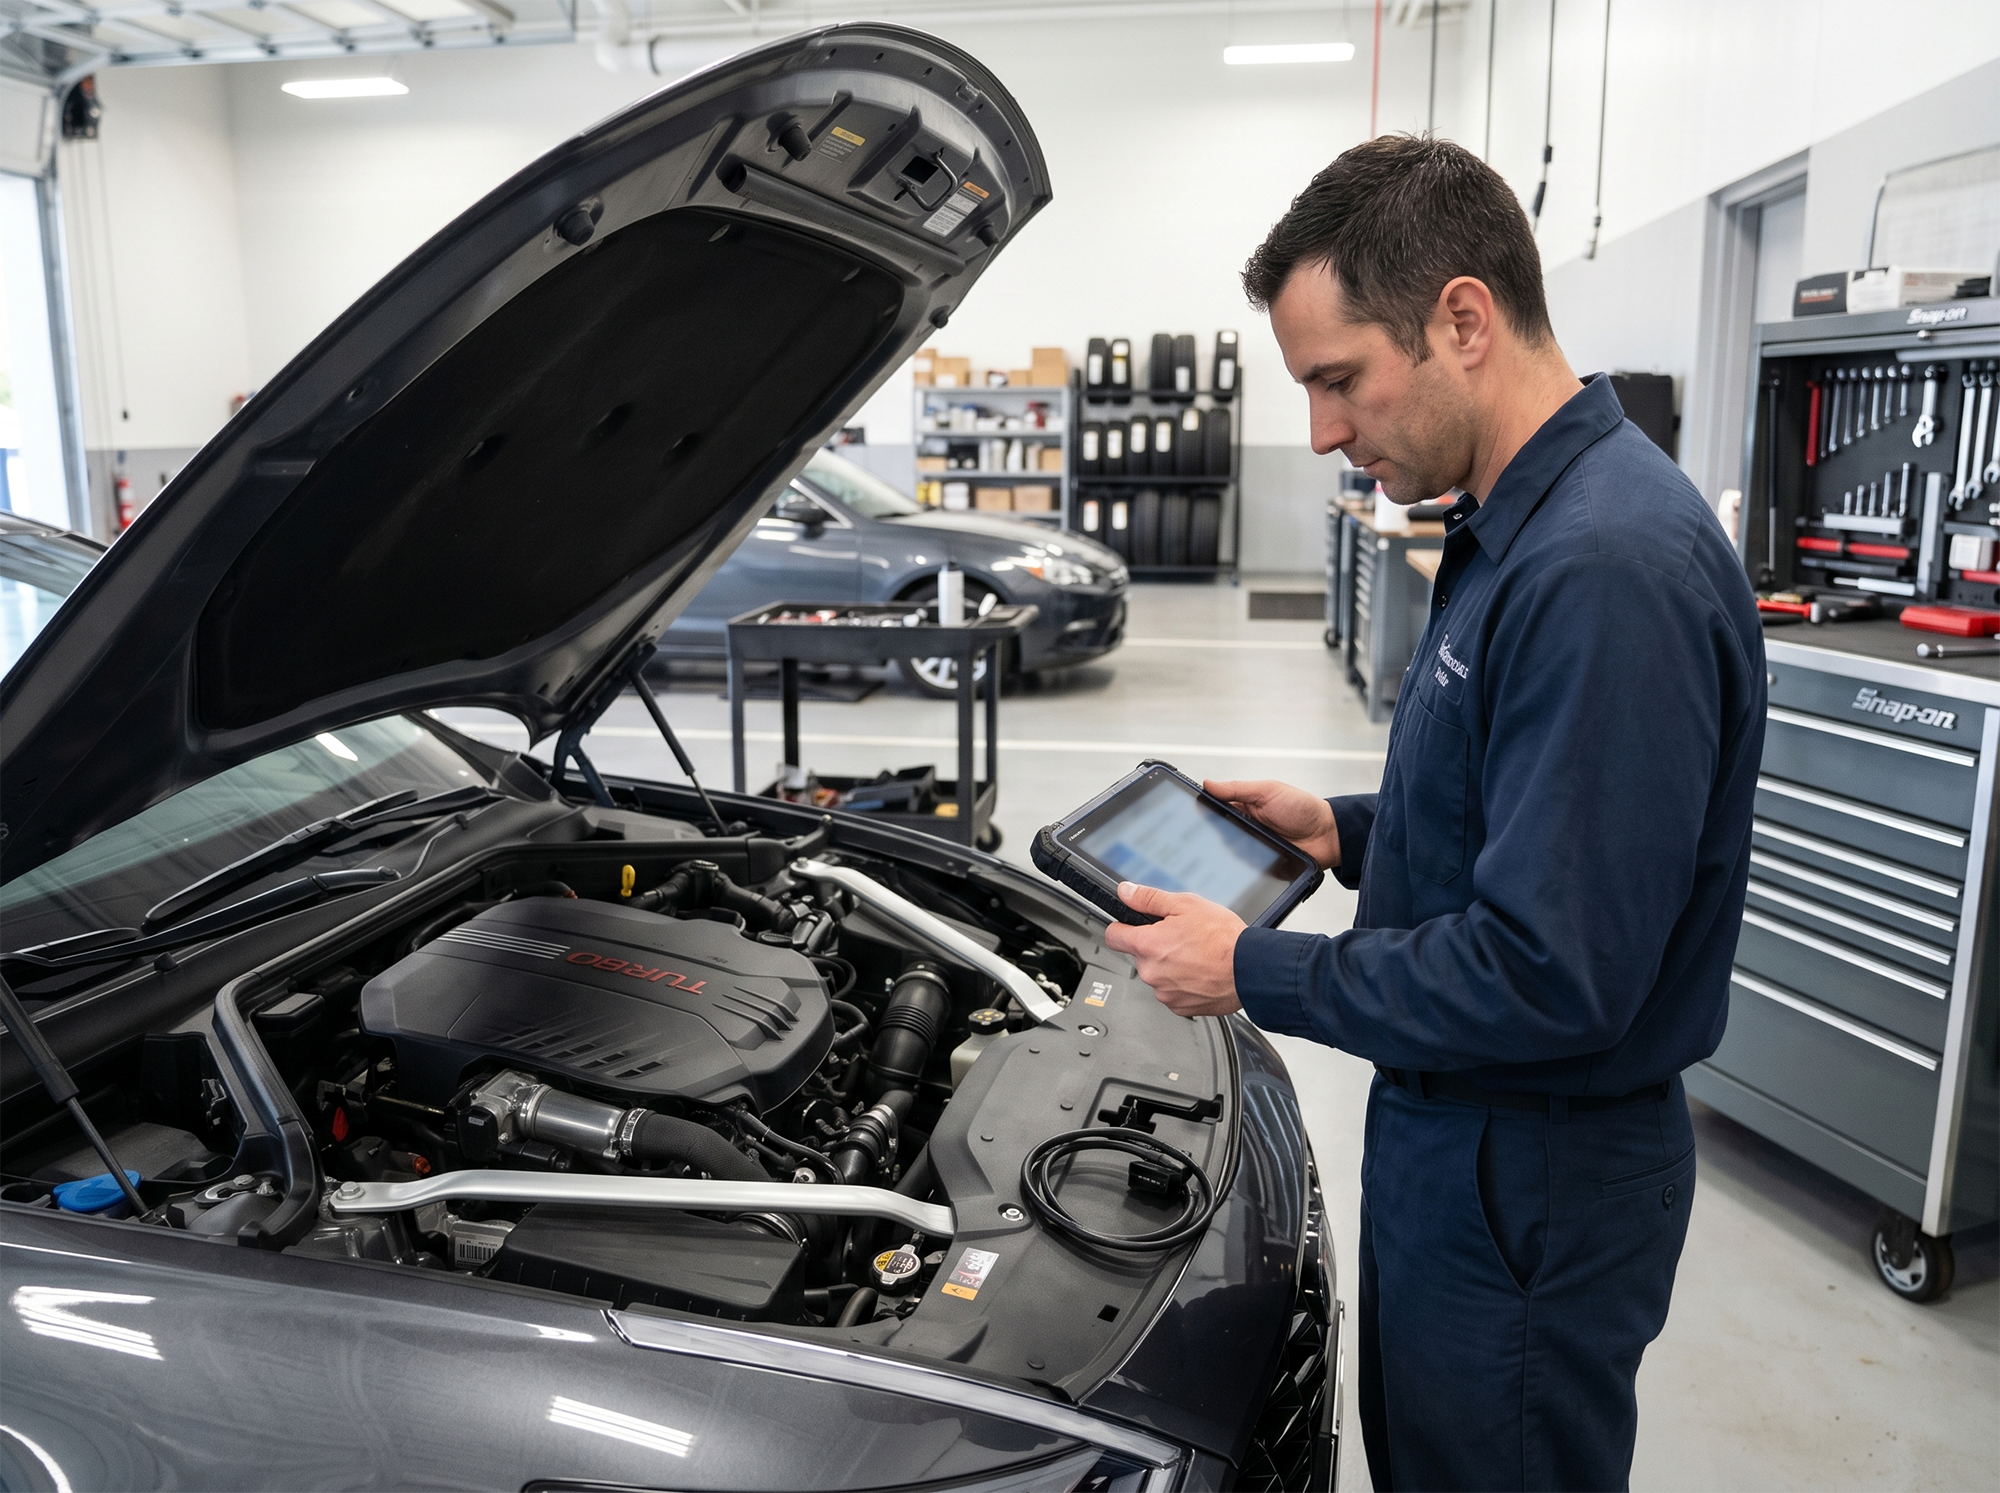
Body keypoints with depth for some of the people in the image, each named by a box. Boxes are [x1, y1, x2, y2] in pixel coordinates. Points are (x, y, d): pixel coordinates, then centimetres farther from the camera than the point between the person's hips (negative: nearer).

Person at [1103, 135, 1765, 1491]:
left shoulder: (1609, 569, -29)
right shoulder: (1519, 525, 6)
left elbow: (1549, 978, -30)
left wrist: (1256, 973, -21)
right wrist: (1353, 832, 4)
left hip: (1533, 1185, -9)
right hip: (1456, 1133, 9)